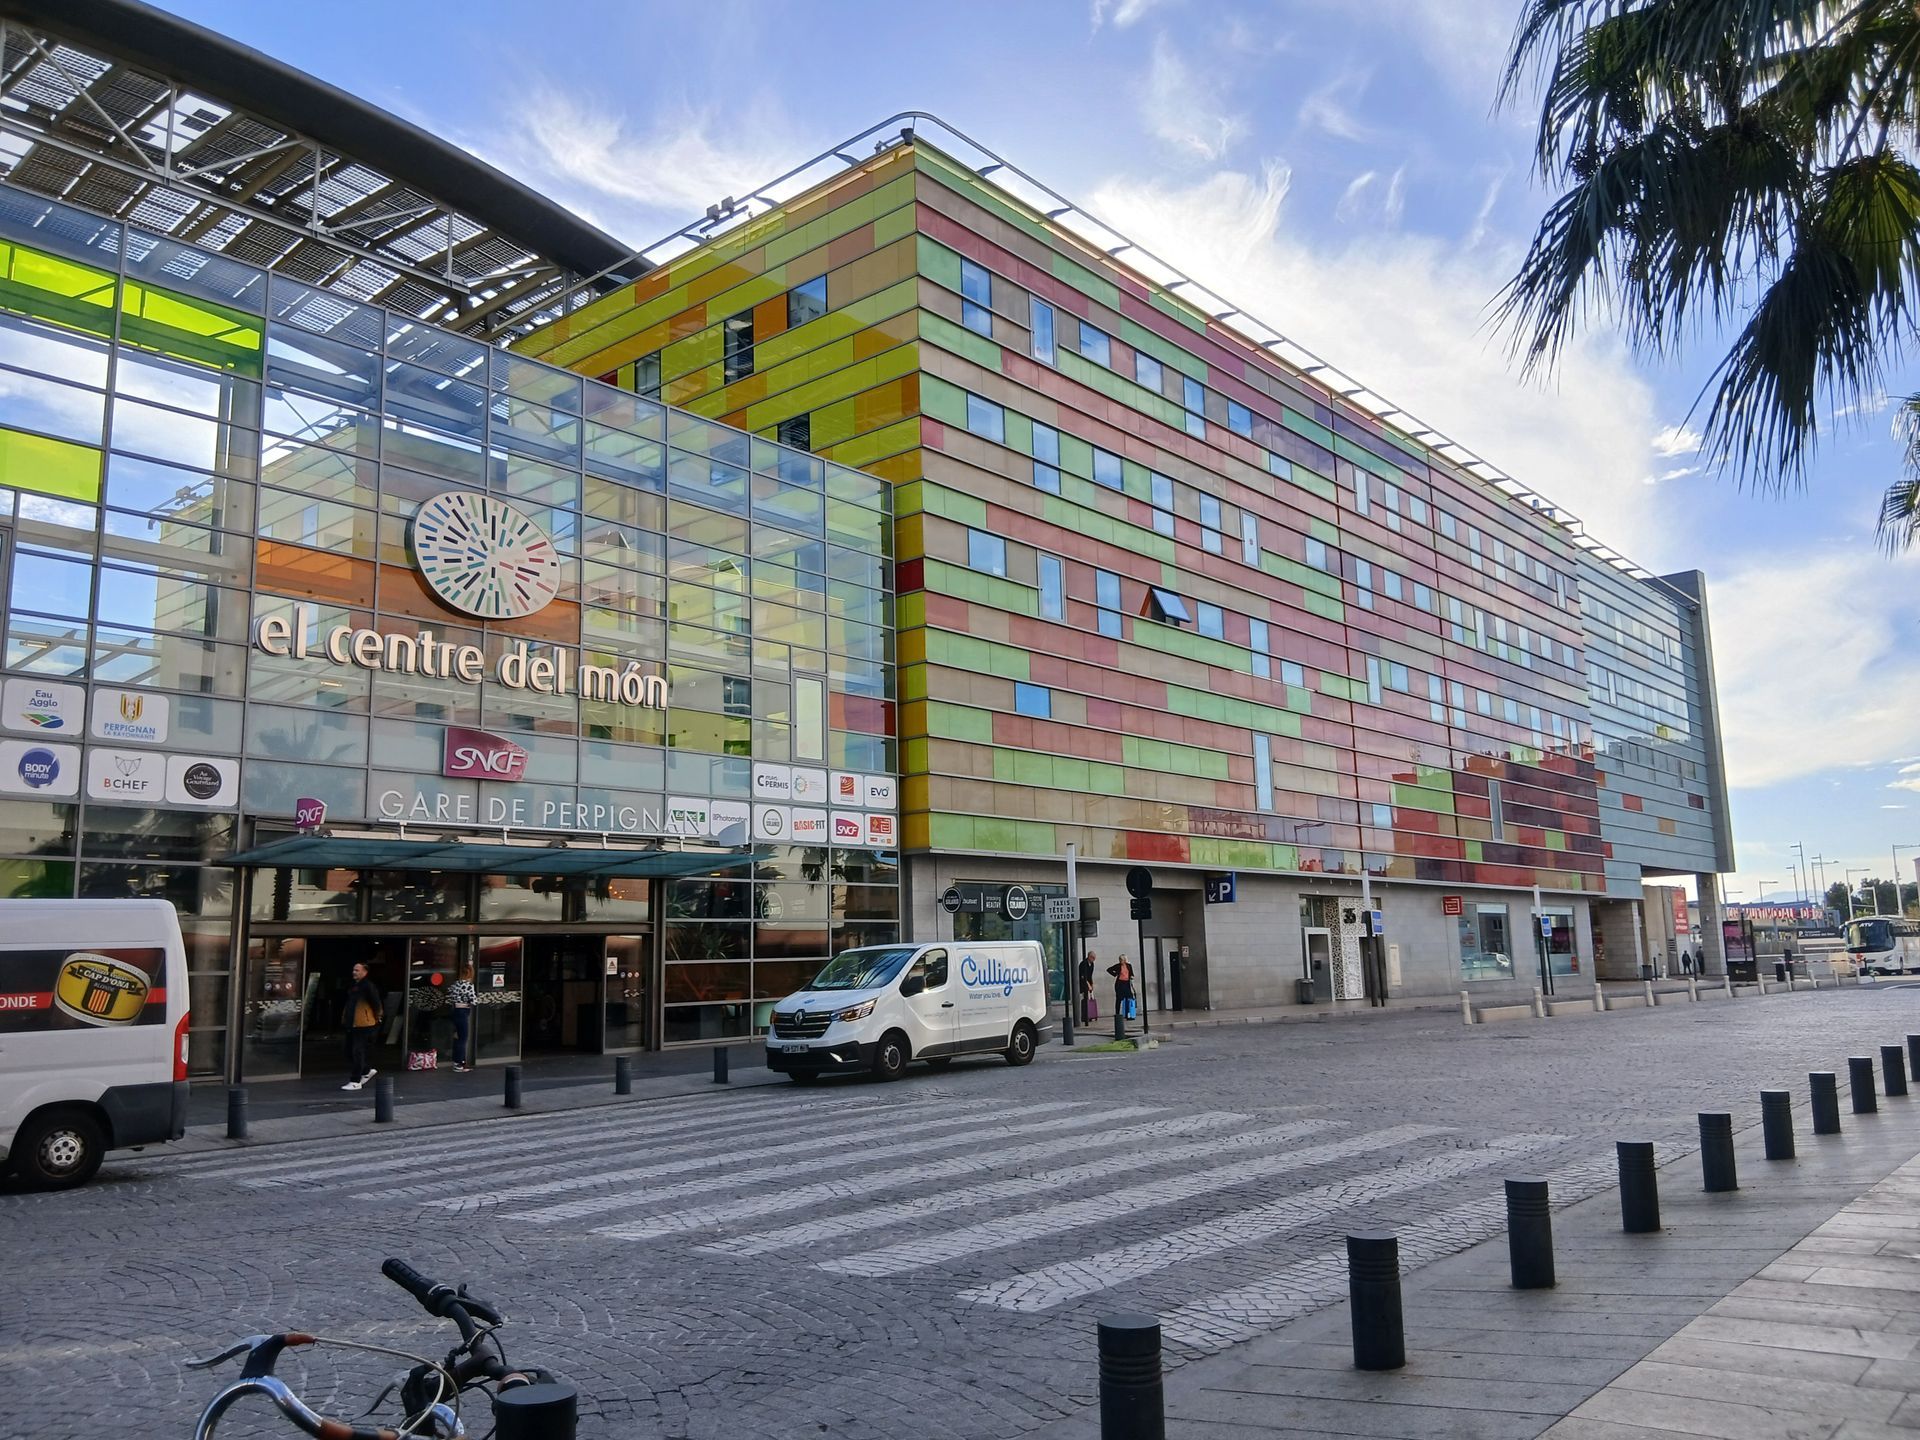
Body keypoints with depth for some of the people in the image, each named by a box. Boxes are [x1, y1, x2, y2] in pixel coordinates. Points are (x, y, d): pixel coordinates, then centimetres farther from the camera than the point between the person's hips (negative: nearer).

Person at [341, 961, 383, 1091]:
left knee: (358, 1052, -6)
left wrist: (377, 1016, -9)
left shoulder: (368, 986, -16)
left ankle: (356, 1082, 0)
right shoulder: (352, 986, 13)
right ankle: (367, 1070, 32)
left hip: (363, 1025, -10)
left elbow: (376, 1002, -18)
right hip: (351, 1024, 10)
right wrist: (344, 1018, 21)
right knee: (350, 1052, 14)